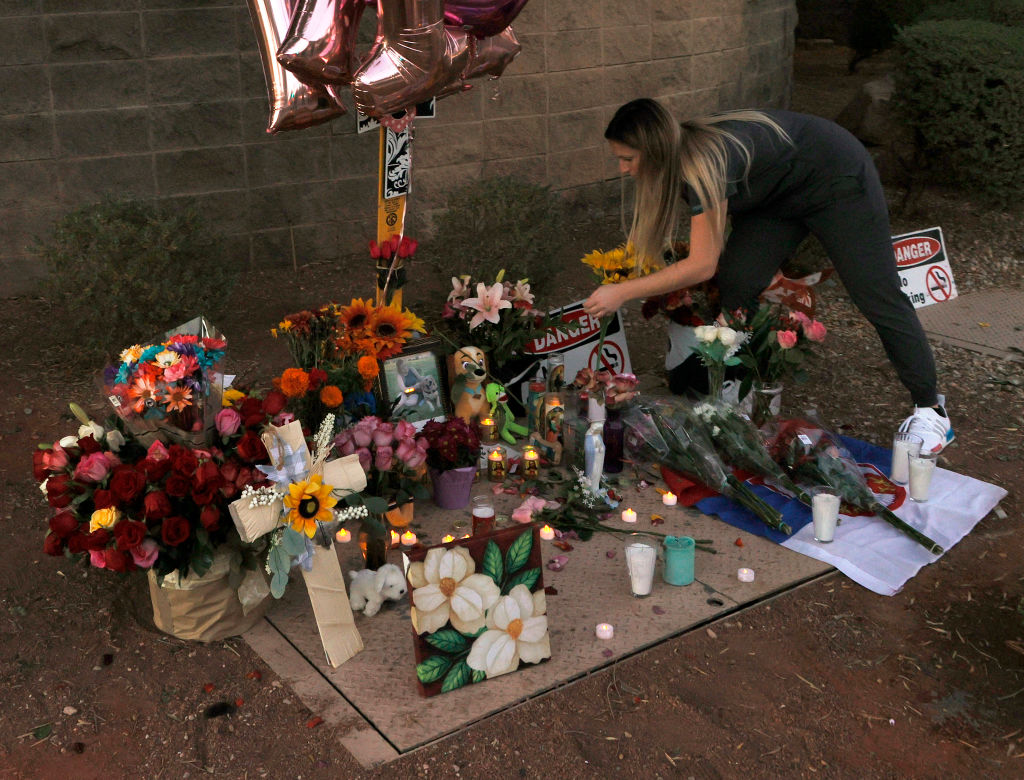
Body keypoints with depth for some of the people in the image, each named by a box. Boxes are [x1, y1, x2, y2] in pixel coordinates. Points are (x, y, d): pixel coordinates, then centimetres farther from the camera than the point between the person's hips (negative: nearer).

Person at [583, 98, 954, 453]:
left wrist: (622, 292, -33)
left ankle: (930, 408, 10)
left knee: (878, 298, -3)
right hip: (781, 193, 8)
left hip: (838, 179, -8)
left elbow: (701, 265, -36)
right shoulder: (676, 155, -11)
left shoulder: (704, 163, -37)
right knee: (735, 284, -6)